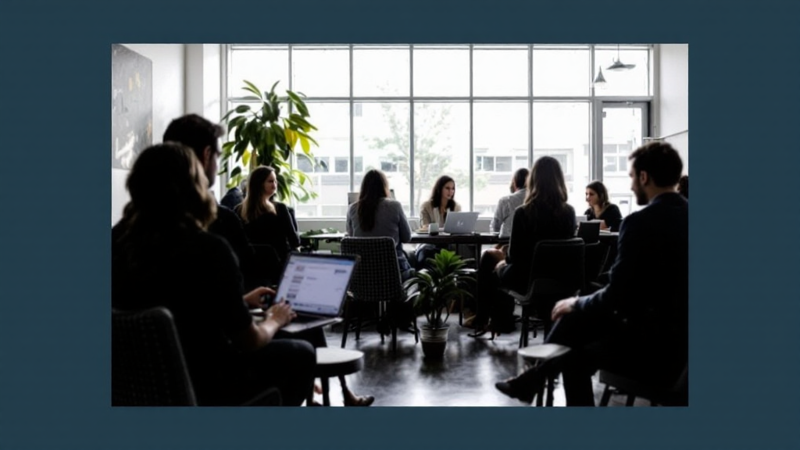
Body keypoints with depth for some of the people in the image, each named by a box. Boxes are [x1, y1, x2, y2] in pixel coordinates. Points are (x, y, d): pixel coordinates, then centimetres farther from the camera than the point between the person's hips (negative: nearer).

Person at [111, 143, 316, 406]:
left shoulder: (119, 240, -5)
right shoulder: (208, 249, -24)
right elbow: (248, 340, -15)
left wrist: (242, 301, 21)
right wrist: (274, 321, 7)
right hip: (201, 386, -7)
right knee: (301, 355, 15)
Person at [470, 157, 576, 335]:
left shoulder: (523, 212, -20)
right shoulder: (569, 212, -9)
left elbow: (514, 254, -13)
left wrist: (504, 255, 11)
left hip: (526, 277, -4)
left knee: (497, 266, 29)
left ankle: (501, 321, 44)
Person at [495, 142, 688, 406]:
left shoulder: (640, 222, -19)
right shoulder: (684, 215, 5)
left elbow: (616, 297, -17)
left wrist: (575, 304, 3)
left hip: (653, 349, -7)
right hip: (681, 341, 7)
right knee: (579, 315, 19)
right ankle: (530, 381, 31)